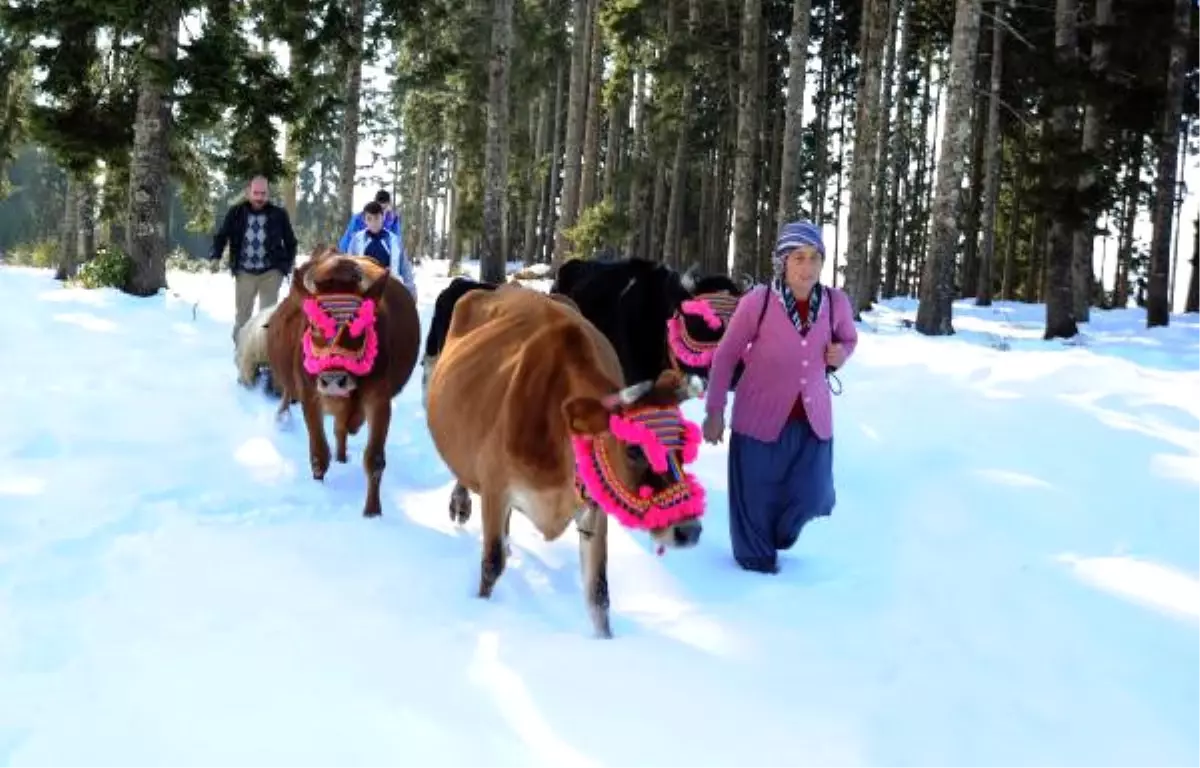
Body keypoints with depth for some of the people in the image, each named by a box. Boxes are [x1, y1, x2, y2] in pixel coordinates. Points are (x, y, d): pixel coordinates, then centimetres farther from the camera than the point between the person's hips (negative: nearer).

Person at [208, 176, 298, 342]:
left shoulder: (278, 214, -1)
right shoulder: (236, 213, 0)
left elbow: (290, 241, 8)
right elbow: (221, 236, 6)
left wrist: (288, 264, 0)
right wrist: (215, 257, -9)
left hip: (271, 272, -1)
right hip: (244, 272, 1)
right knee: (242, 314, 8)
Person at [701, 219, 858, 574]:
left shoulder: (835, 302, -7)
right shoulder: (757, 302, -16)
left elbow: (849, 338, 15)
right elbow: (725, 356, -4)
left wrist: (841, 353, -8)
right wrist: (714, 412, -4)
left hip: (813, 418, 3)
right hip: (761, 417, -3)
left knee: (811, 497, 1)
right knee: (755, 498, 5)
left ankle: (778, 539, 34)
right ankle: (757, 564, 30)